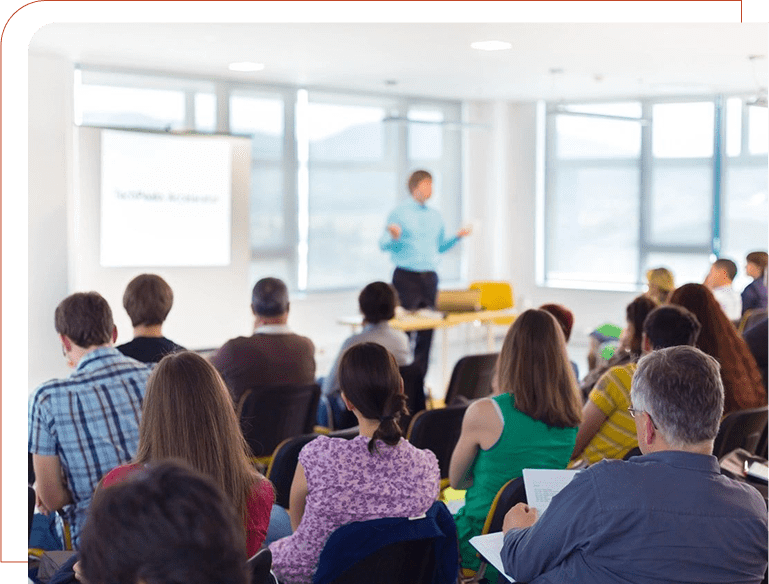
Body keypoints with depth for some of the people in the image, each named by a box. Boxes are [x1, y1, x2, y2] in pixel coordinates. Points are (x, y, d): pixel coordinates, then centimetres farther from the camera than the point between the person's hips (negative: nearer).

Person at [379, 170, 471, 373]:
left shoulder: (435, 216, 15)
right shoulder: (399, 213, -3)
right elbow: (384, 245, -6)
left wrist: (457, 236, 7)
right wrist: (394, 236, -27)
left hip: (429, 278, 6)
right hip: (406, 277, -5)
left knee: (427, 330, 4)